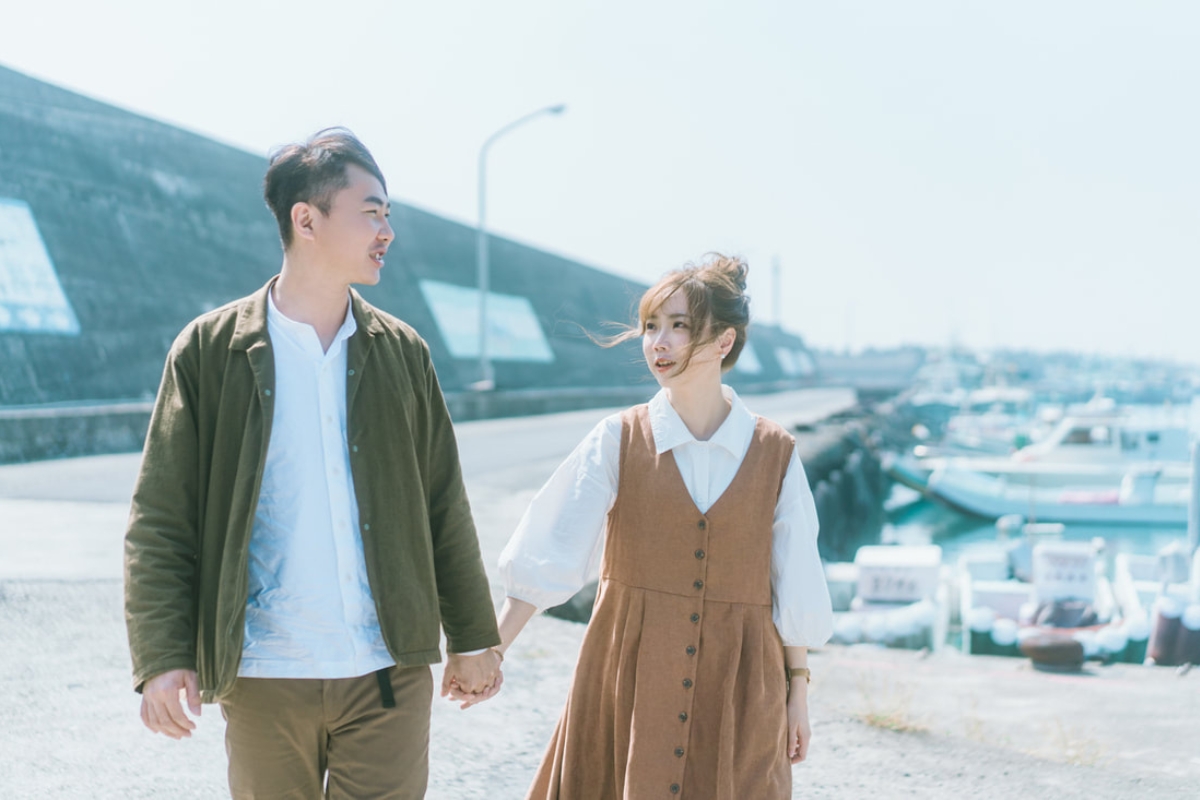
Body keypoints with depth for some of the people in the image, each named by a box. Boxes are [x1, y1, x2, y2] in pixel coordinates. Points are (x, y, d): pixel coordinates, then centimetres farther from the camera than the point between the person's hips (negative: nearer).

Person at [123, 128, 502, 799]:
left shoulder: (404, 351, 7)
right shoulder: (210, 351, -2)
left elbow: (444, 506, 12)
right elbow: (162, 517, -4)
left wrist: (473, 637, 13)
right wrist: (161, 657, -12)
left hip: (390, 674, 2)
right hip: (263, 679, -2)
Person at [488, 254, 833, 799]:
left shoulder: (774, 454, -1)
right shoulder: (618, 441, -3)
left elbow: (793, 590, 4)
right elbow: (548, 558, -6)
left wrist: (798, 691, 5)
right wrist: (492, 650, -13)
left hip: (737, 686, 1)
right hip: (632, 675, 0)